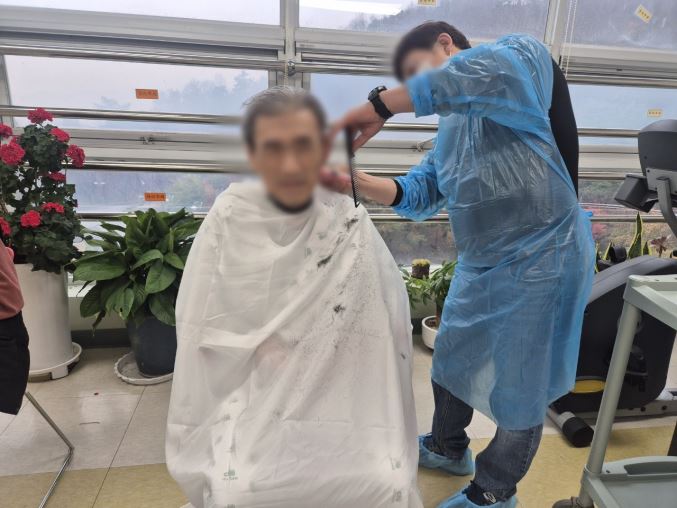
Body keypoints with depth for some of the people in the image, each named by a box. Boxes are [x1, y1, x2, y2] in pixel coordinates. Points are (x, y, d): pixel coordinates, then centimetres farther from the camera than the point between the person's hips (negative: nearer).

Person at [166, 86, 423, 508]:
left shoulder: (350, 224, -6)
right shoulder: (229, 219, -8)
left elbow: (386, 320, -5)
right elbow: (199, 325, -3)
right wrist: (261, 348, -12)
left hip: (337, 395, 1)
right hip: (253, 393, 0)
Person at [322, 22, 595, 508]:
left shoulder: (520, 54, -8)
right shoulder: (450, 129, 15)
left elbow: (494, 70, -33)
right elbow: (418, 194, 7)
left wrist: (380, 104, -27)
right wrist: (356, 181, -9)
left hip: (542, 258, -8)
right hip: (481, 264, 9)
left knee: (520, 390, 9)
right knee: (450, 362, 22)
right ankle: (448, 448, 49)